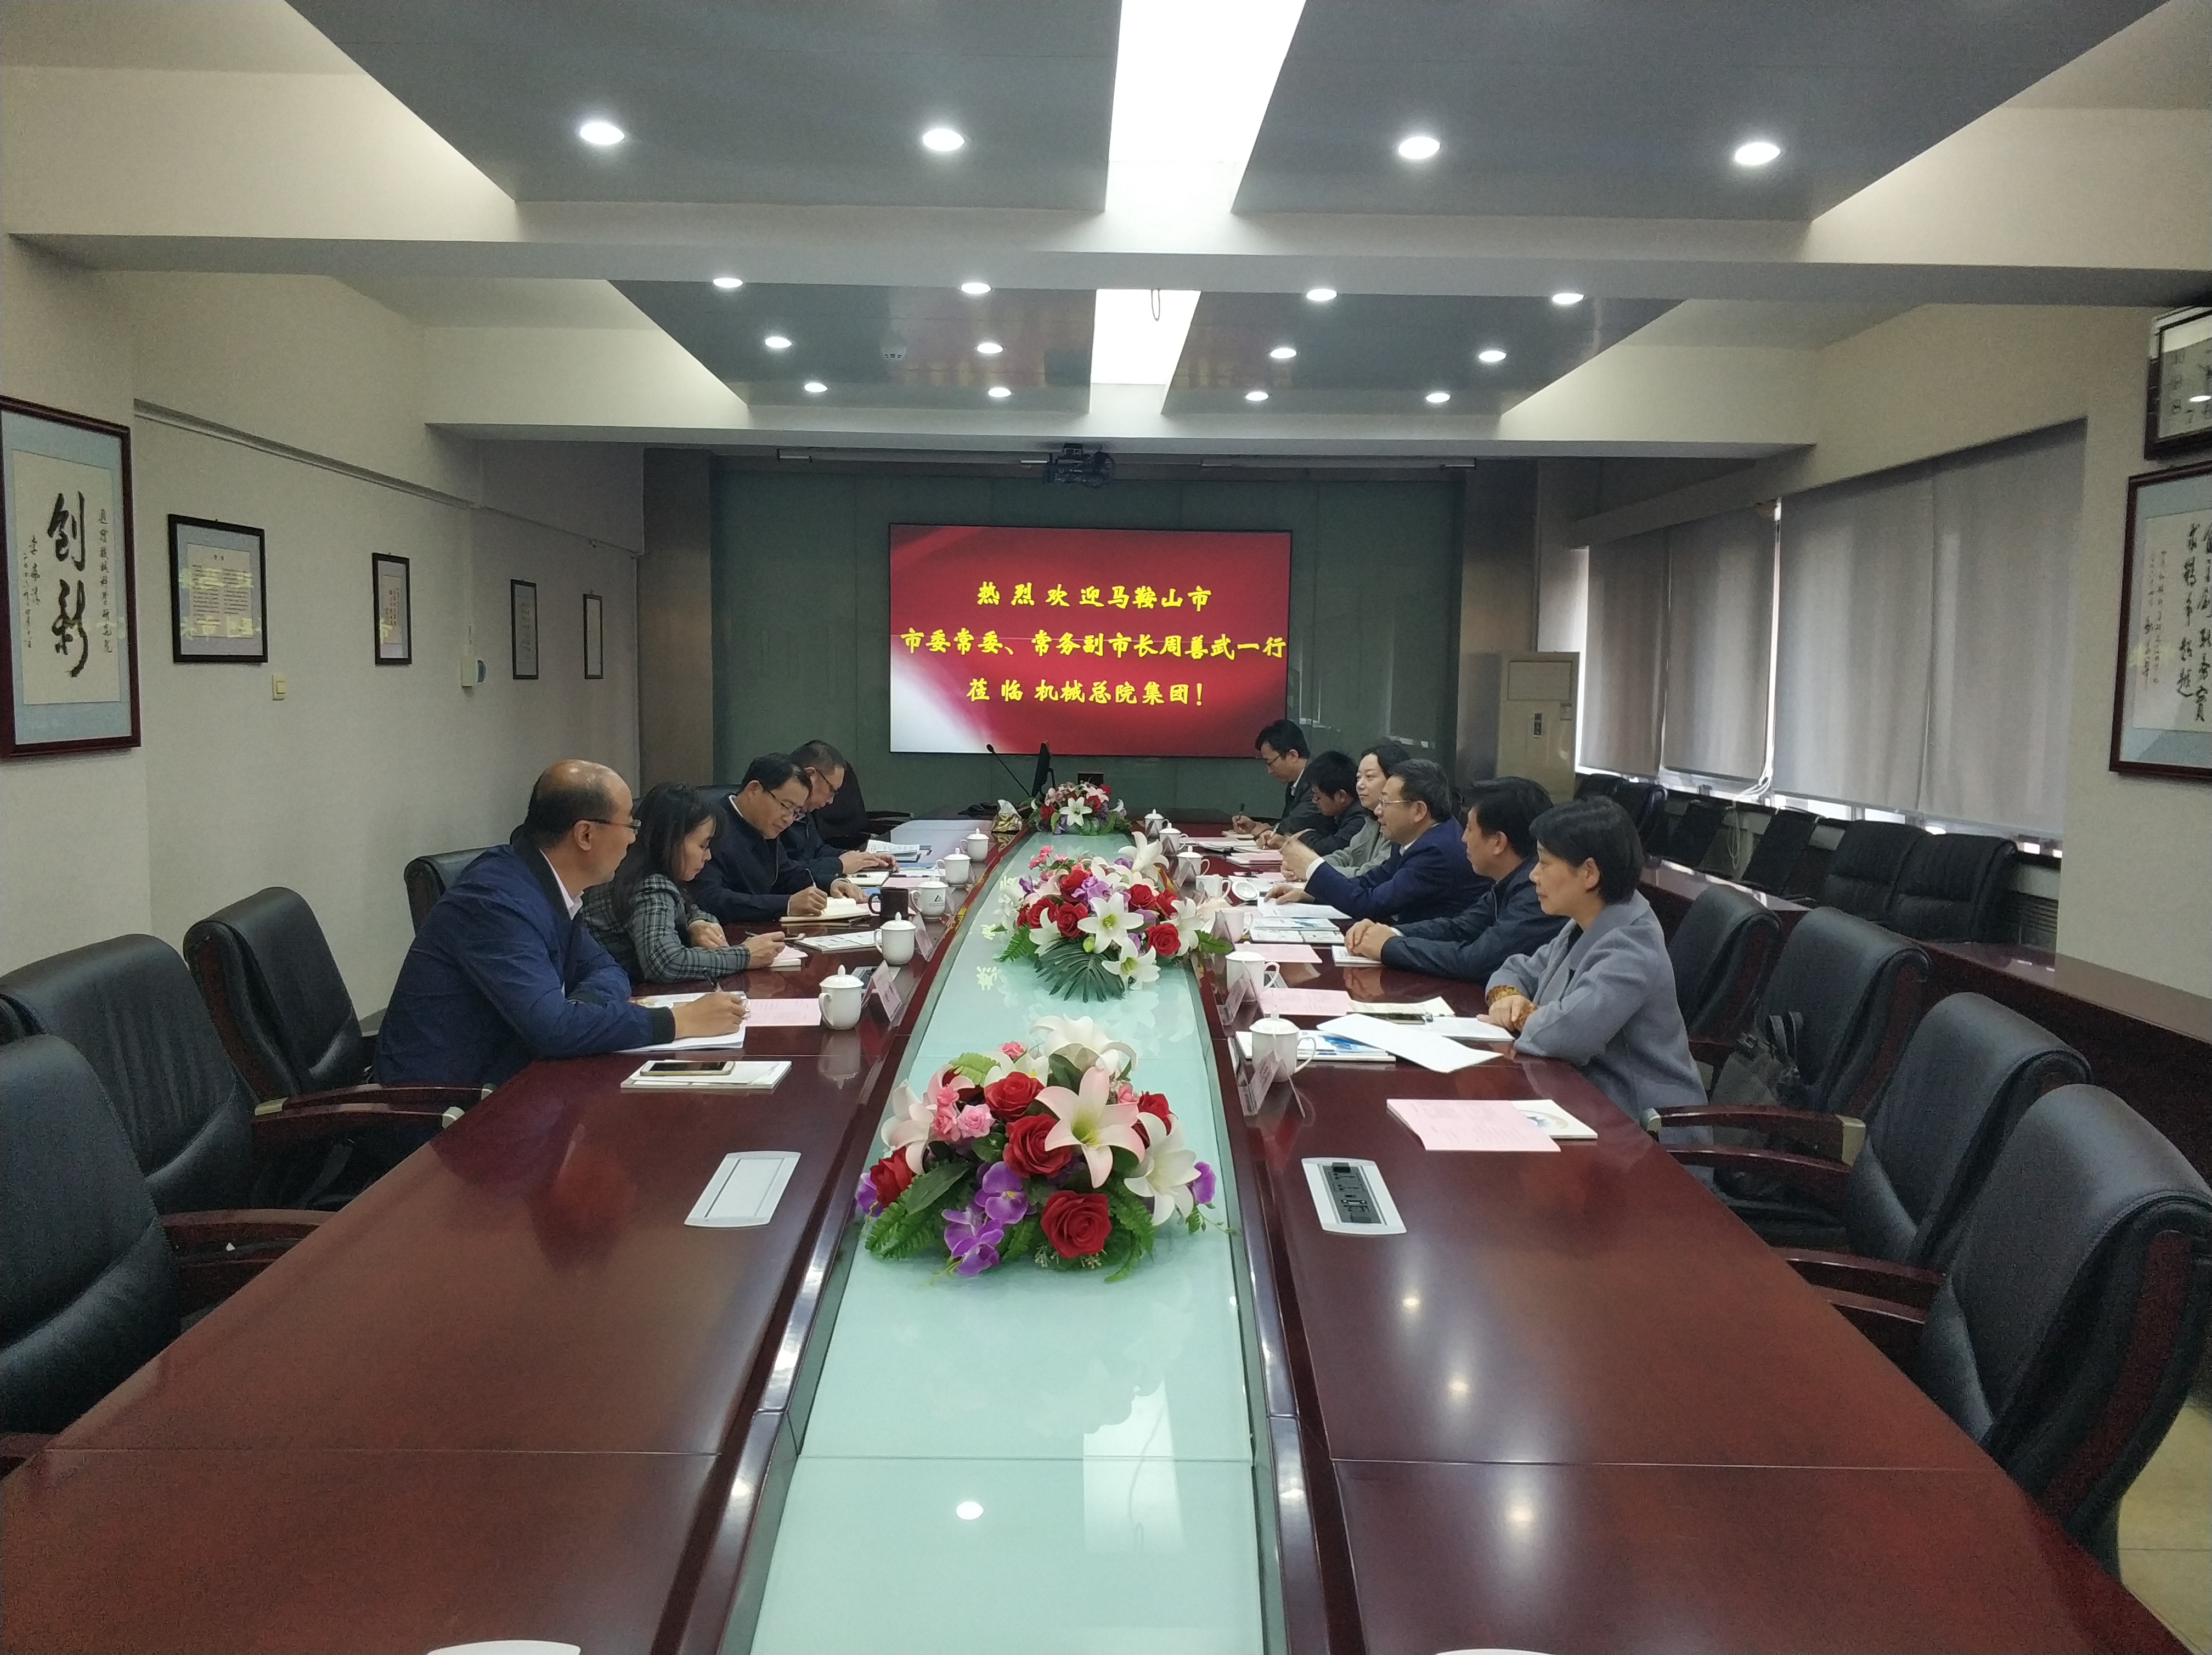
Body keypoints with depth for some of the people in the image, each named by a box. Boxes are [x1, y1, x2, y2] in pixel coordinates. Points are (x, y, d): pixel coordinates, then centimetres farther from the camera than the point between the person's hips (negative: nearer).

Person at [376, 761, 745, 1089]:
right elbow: (553, 1028, -30)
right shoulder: (498, 900, -23)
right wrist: (681, 1021, -23)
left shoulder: (545, 884, 2)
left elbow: (604, 971, 10)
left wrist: (577, 1009, -13)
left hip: (500, 1079, 8)